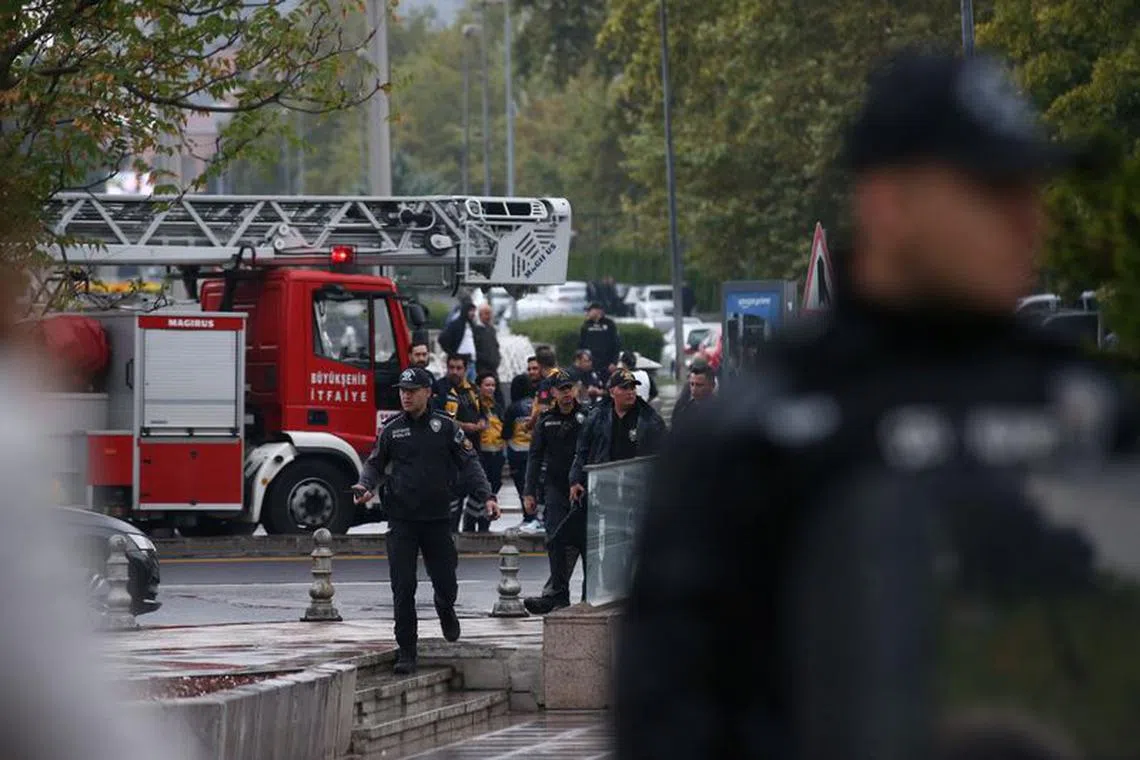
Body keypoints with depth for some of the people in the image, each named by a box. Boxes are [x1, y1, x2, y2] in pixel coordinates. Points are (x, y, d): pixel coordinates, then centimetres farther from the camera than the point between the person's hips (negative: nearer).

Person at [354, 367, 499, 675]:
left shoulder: (446, 427, 2)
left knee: (445, 583, 5)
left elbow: (469, 464, 2)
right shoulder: (392, 430, 6)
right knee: (403, 589, -5)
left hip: (437, 519, 0)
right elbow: (375, 464, 14)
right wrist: (365, 487, -7)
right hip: (401, 522, 0)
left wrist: (486, 496, -10)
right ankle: (406, 652, 1)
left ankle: (446, 611, 41)